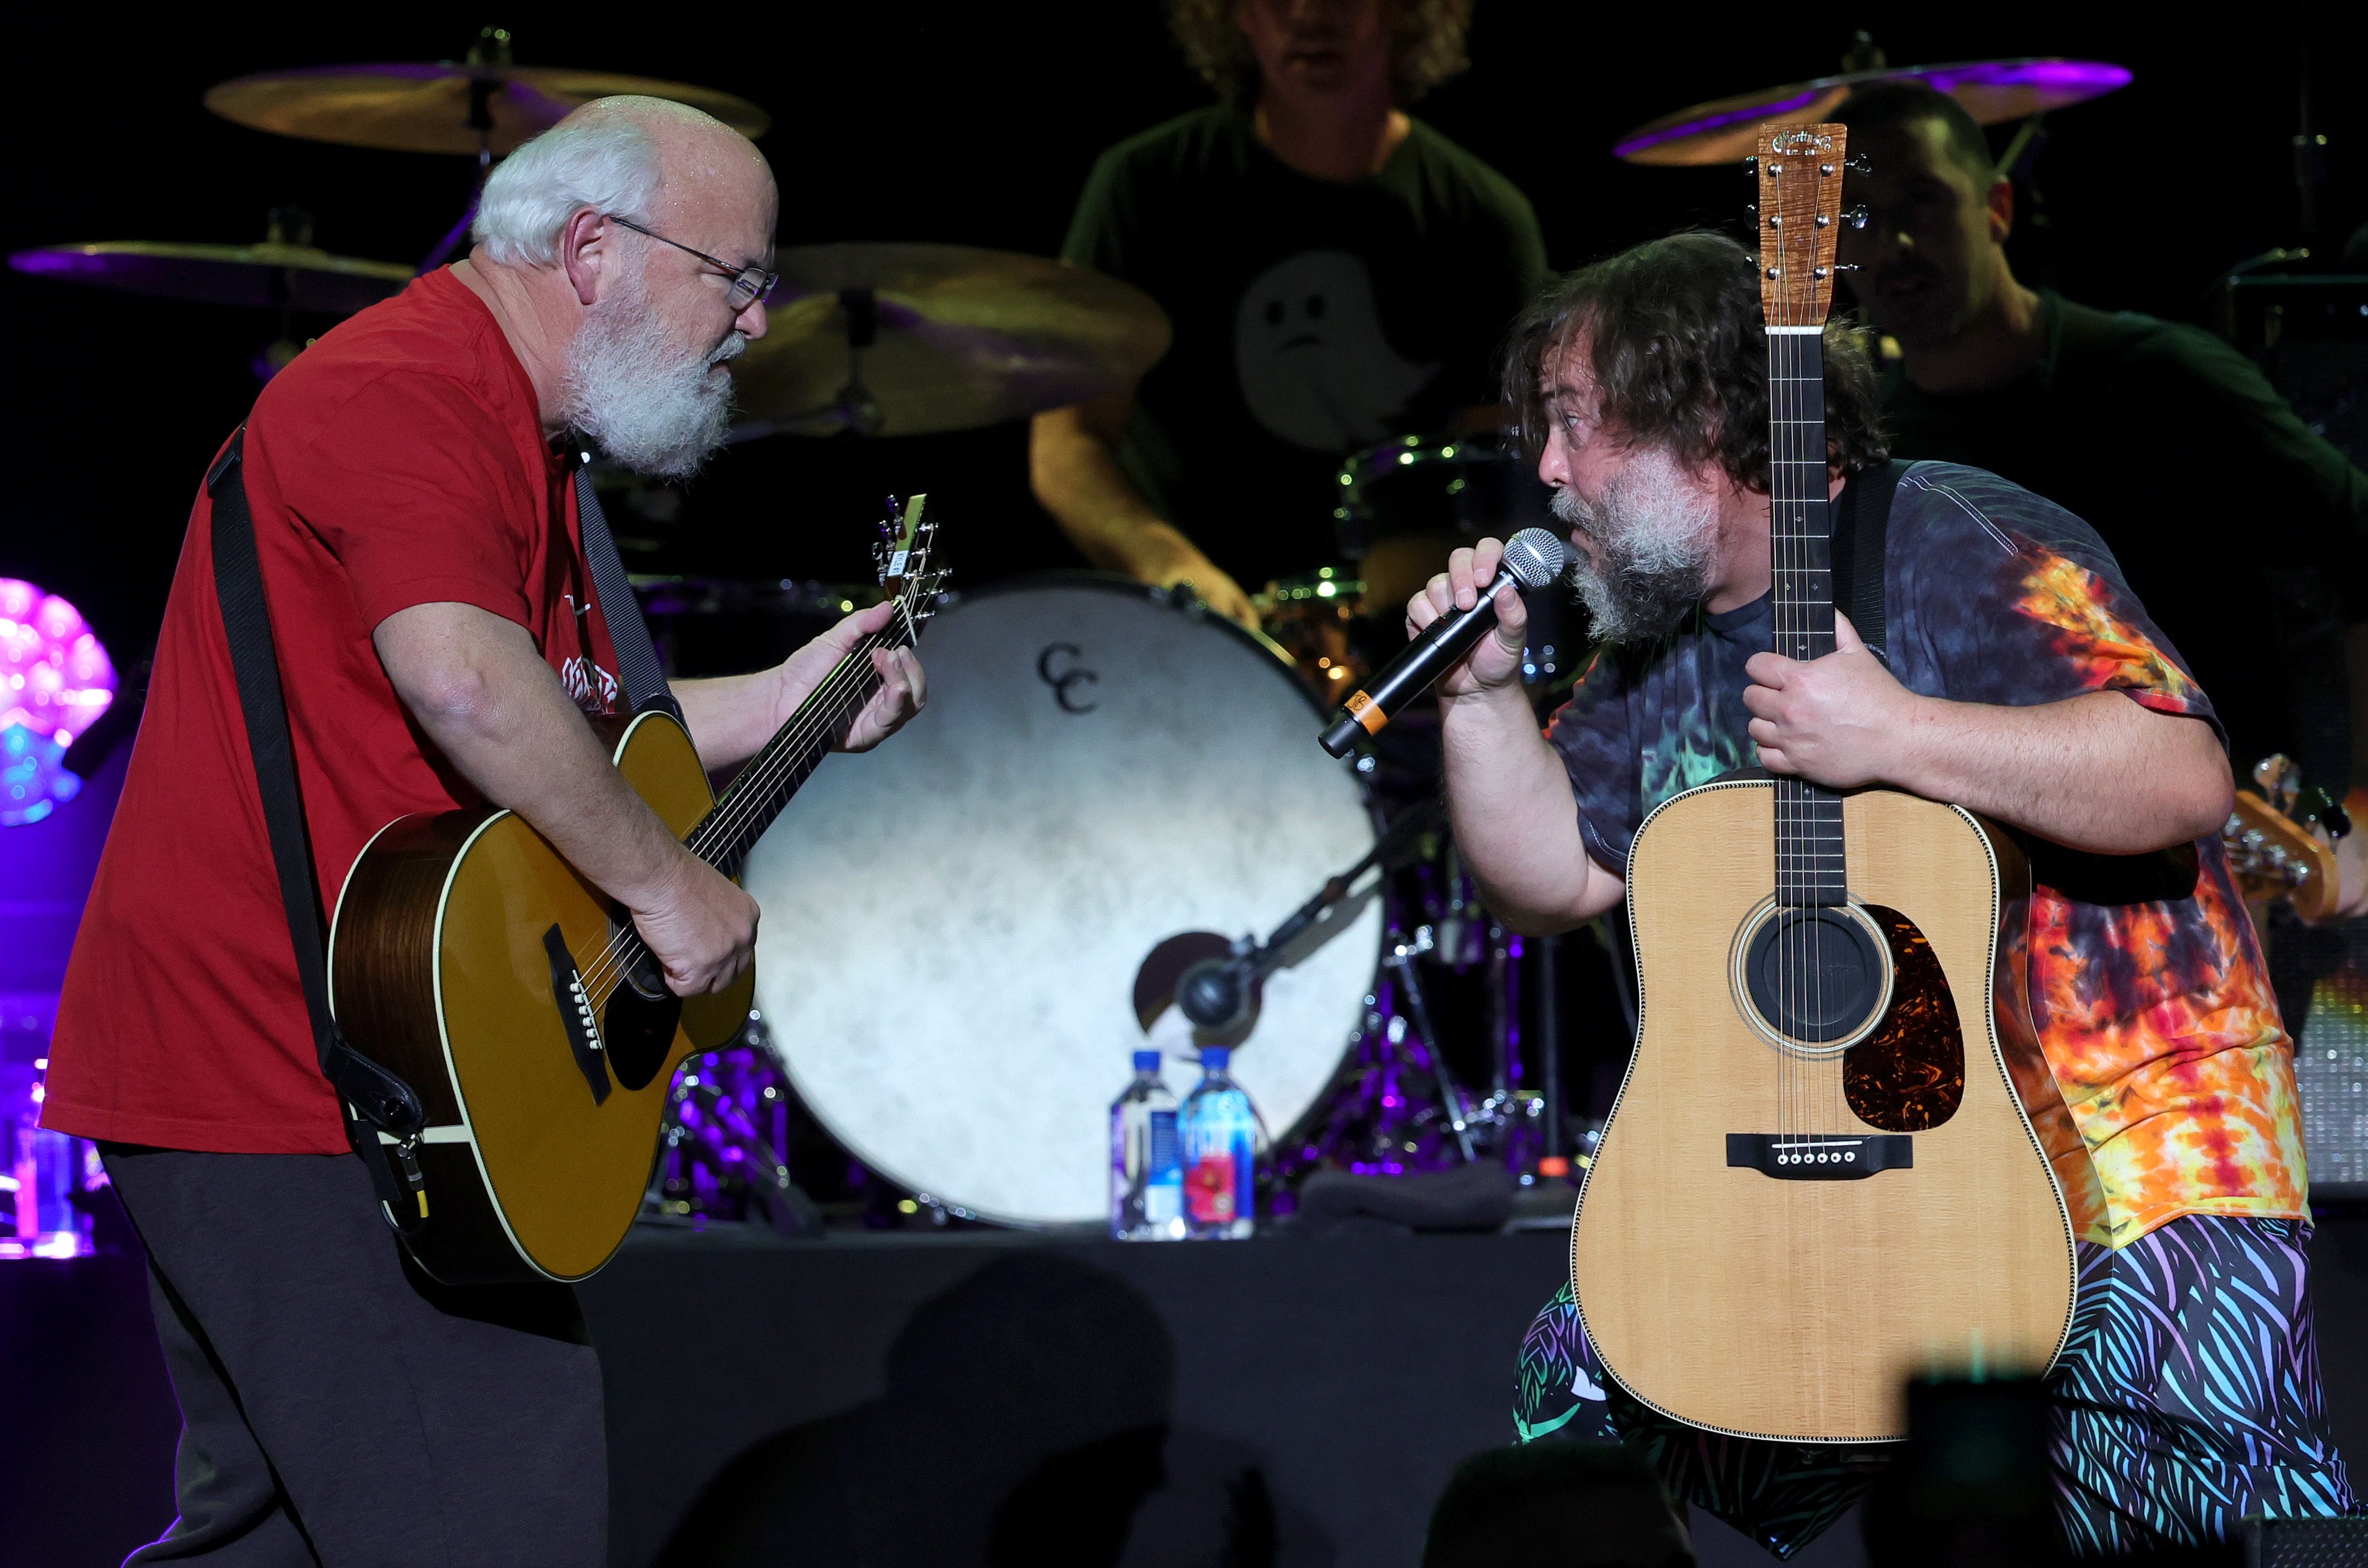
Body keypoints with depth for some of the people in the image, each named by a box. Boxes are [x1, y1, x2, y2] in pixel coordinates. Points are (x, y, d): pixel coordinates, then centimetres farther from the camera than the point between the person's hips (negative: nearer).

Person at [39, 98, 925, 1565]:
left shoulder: (507, 427, 21)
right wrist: (665, 882, -23)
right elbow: (466, 687, -32)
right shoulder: (411, 387, -16)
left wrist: (782, 702, 23)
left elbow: (554, 727, 31)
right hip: (289, 1075, -11)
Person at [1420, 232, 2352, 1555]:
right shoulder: (1663, 645, 12)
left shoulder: (1954, 548, -13)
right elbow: (1549, 877, 18)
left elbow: (2186, 779, -24)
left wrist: (1893, 733, -28)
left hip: (2124, 1125, -8)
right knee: (1575, 1395, 5)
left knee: (2212, 1450, -29)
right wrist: (1484, 689, 3)